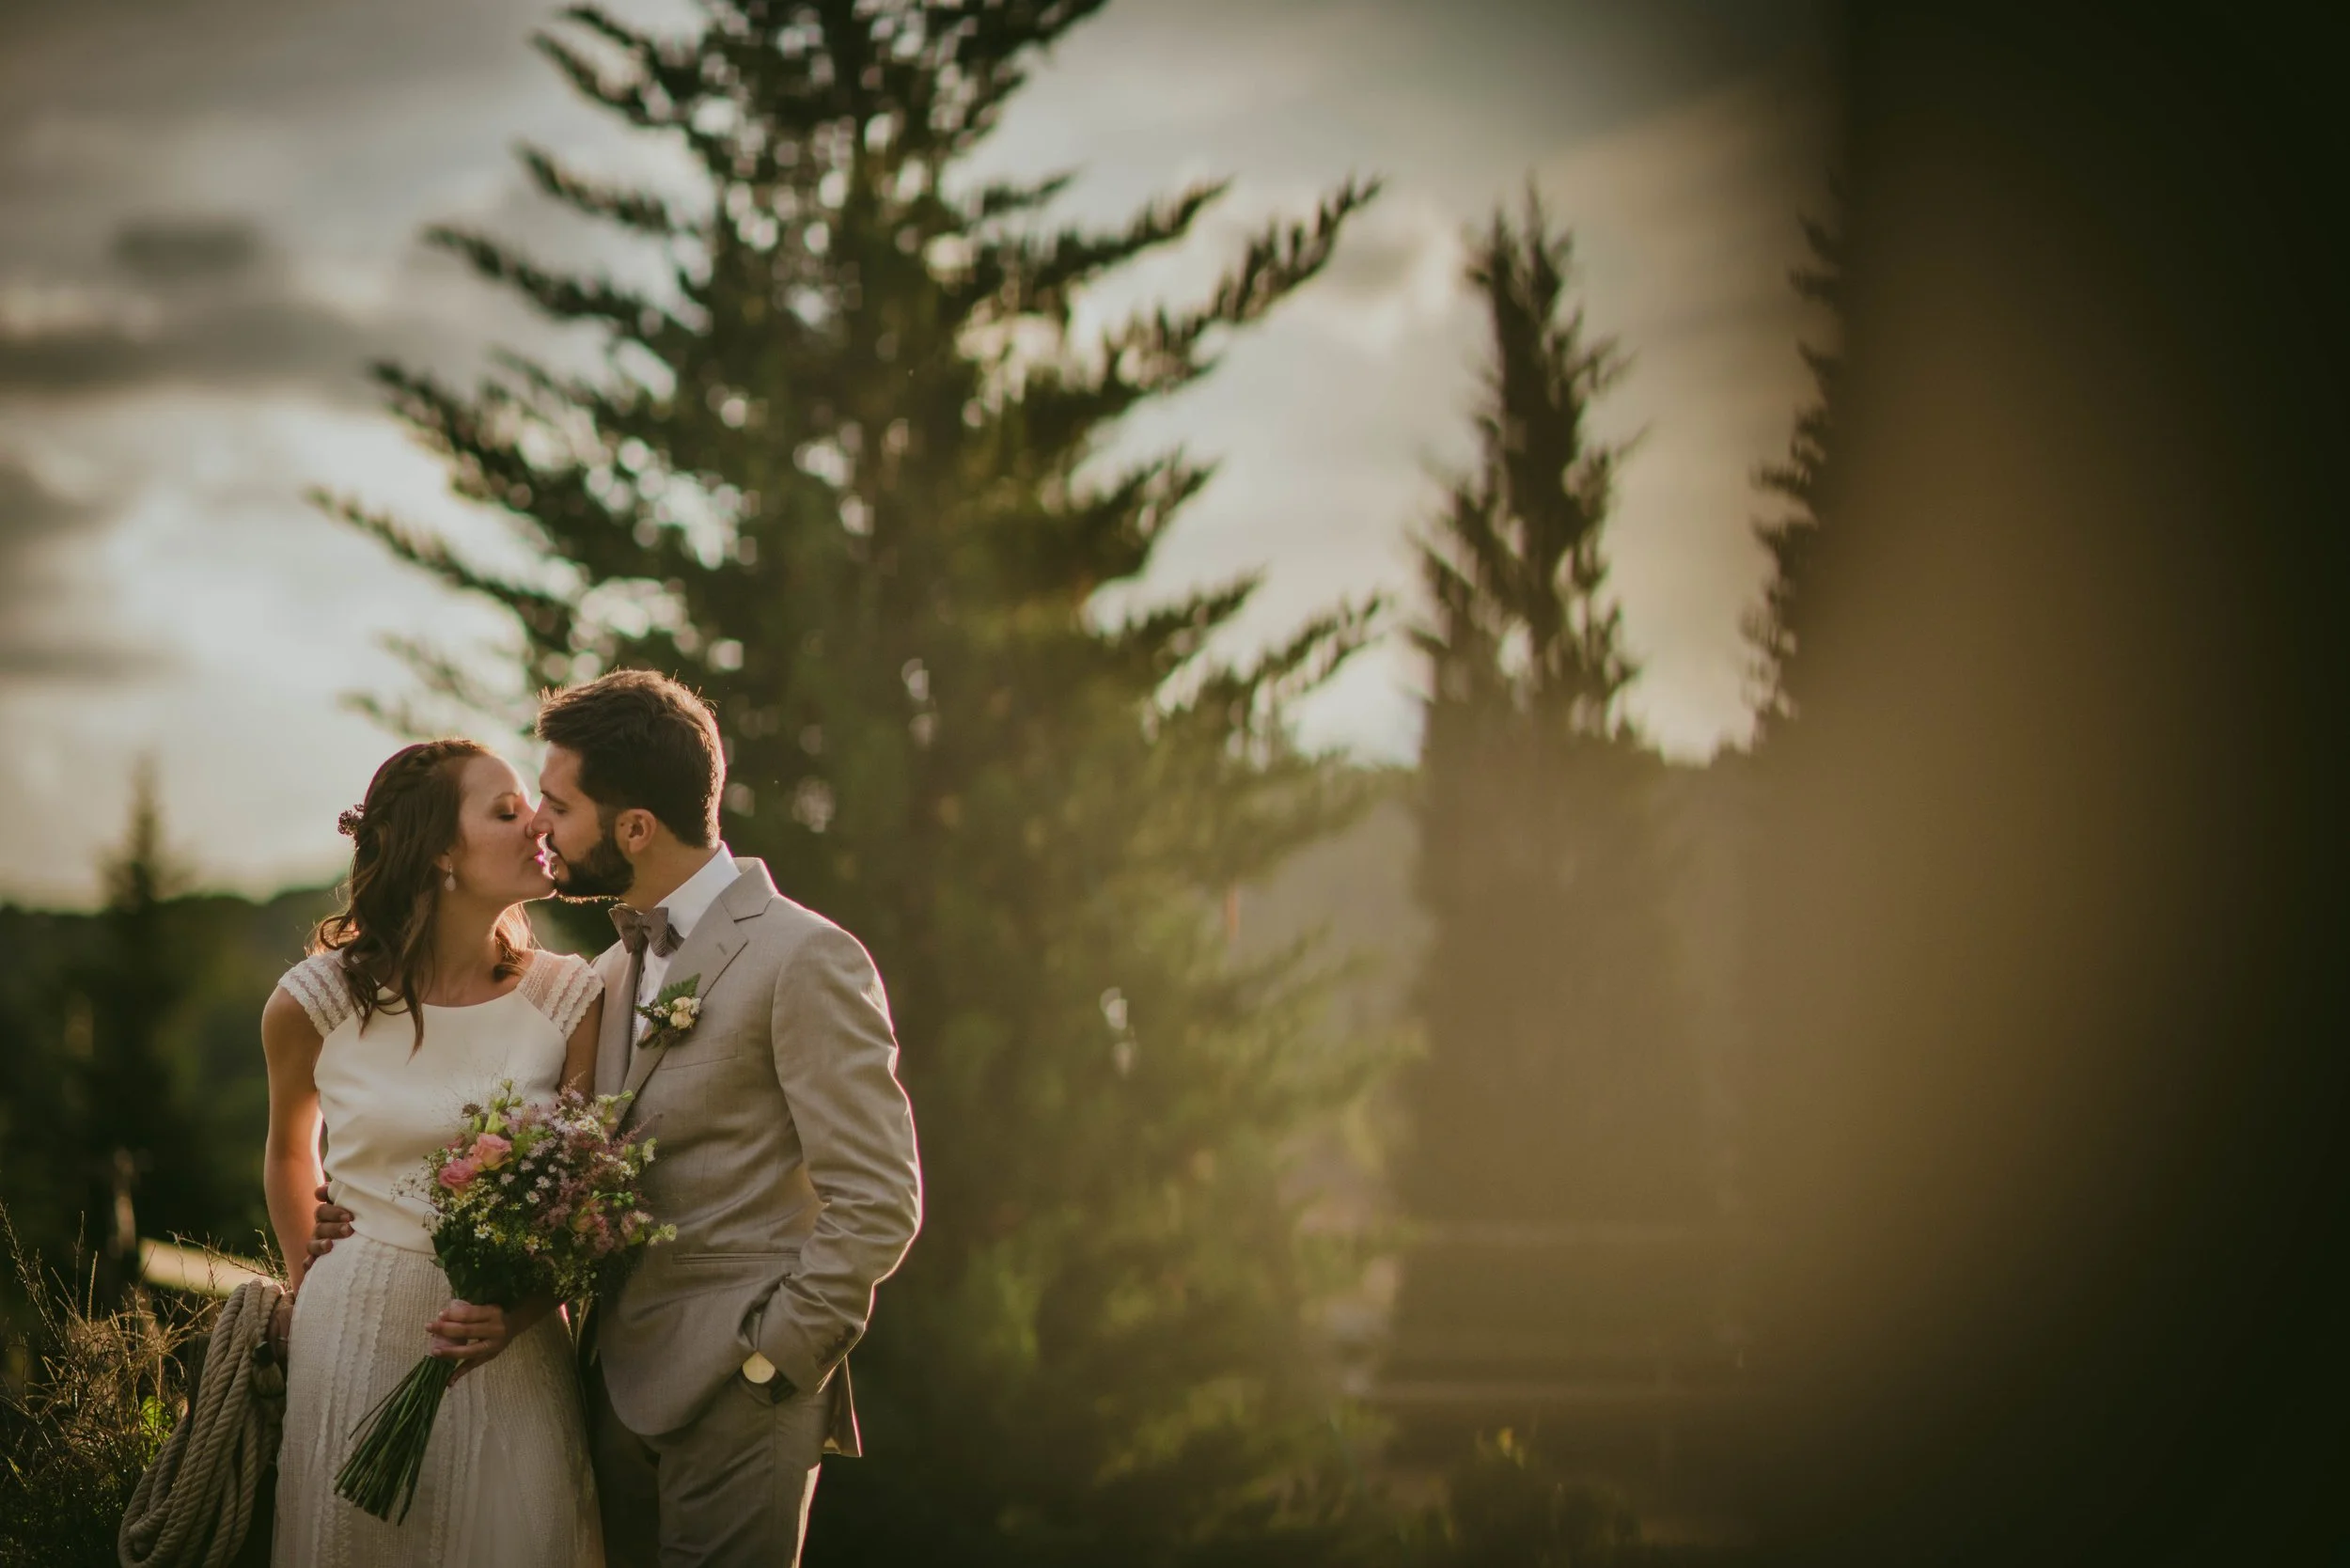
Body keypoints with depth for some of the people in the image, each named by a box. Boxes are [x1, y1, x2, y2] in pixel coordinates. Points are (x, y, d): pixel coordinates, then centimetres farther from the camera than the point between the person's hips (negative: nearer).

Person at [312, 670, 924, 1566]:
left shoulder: (802, 959, -10)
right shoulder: (611, 976, 15)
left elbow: (876, 1206, -13)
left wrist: (763, 1361, -13)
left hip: (732, 1404, -7)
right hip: (617, 1389, 7)